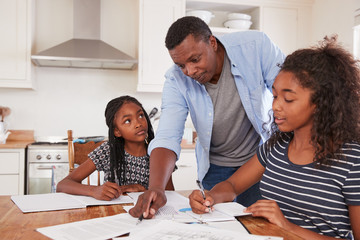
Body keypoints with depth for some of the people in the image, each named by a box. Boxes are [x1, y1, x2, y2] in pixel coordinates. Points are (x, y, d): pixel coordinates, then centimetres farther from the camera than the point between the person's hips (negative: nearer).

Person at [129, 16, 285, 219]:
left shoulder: (256, 45, -21)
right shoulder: (176, 81, -18)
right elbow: (167, 138, -24)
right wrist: (156, 187, -41)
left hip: (261, 157, -1)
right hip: (215, 167, 1)